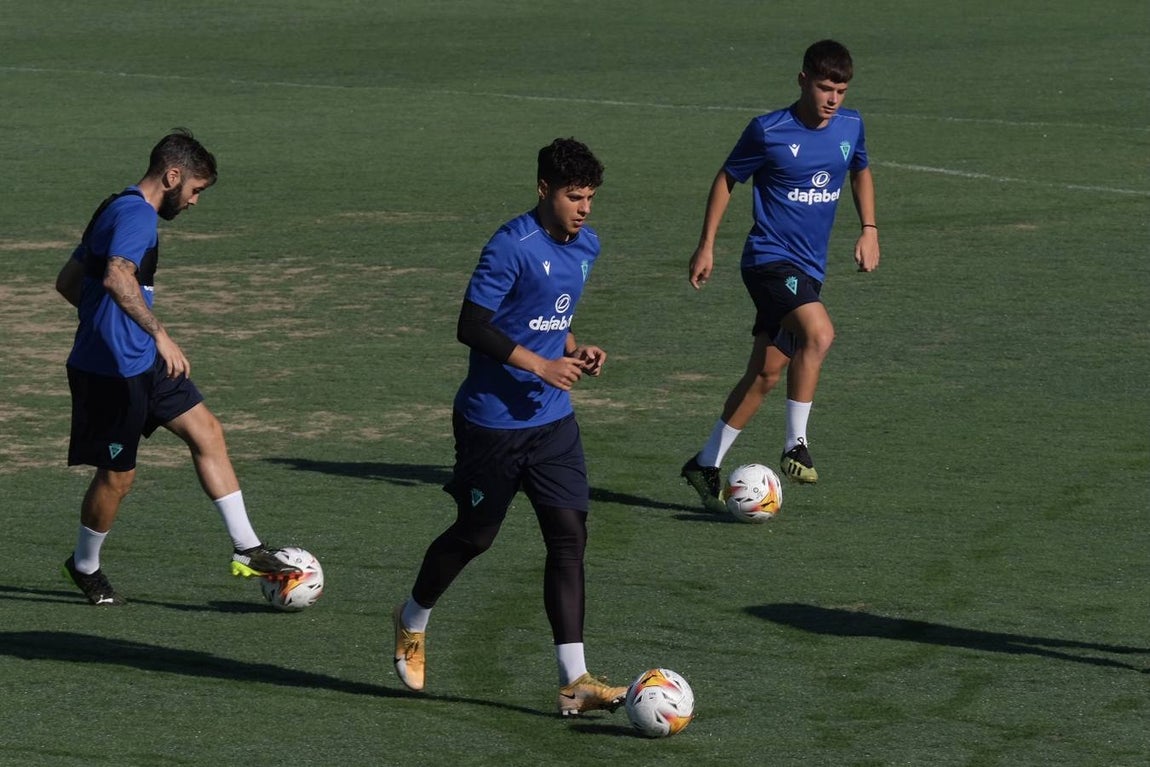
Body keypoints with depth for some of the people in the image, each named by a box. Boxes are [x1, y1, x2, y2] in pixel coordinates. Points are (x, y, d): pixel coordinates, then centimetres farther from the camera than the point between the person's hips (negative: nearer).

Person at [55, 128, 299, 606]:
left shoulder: (117, 209, 14)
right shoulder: (137, 215, -18)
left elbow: (68, 281, 22)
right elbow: (117, 277, -36)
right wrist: (159, 334, -37)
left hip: (141, 361, 10)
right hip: (112, 369, -10)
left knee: (206, 431, 6)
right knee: (118, 475, 3)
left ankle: (246, 550, 6)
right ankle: (85, 566, 25)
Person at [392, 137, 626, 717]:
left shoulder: (585, 246, 7)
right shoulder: (511, 247, -19)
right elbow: (472, 327, -19)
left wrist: (575, 349, 3)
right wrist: (540, 365, -22)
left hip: (552, 419, 7)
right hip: (493, 420, -7)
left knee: (569, 535, -4)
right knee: (474, 535, 9)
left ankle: (573, 680, -7)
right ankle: (413, 621, 38)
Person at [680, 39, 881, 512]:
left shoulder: (850, 127, 3)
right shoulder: (769, 132, -12)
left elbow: (860, 172, 24)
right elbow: (727, 179, 1)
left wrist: (869, 230, 14)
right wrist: (706, 246, 1)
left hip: (809, 269, 6)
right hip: (769, 257, -6)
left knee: (766, 374, 8)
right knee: (819, 332, -30)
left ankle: (706, 465, 21)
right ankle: (795, 446, -22)